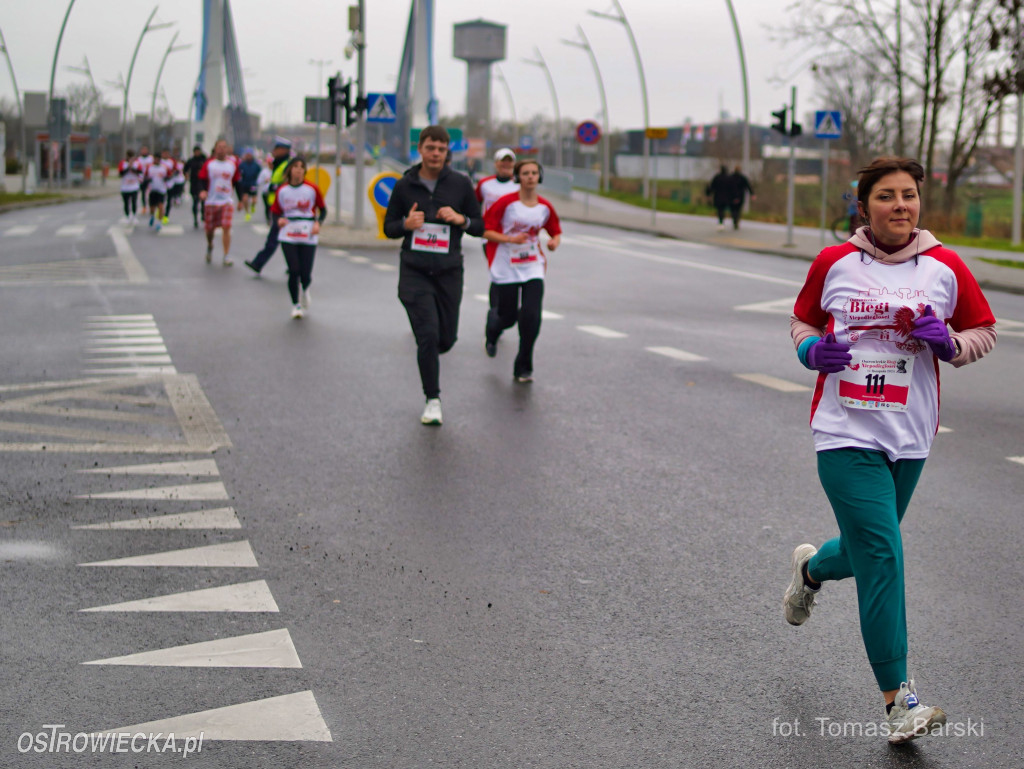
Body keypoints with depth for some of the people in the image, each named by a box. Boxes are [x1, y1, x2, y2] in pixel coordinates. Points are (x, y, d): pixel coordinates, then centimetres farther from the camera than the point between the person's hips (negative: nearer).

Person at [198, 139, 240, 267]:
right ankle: (209, 246, 41)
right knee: (209, 228, 9)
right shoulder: (209, 164, 0)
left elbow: (236, 182, 13)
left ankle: (226, 256, -7)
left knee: (226, 227, -12)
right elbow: (202, 179, 0)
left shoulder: (233, 163, 5)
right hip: (211, 201, 0)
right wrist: (202, 191, -20)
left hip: (227, 201, 0)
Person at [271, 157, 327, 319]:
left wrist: (318, 223, -10)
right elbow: (275, 212, 12)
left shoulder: (312, 189, 0)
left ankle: (305, 290, 34)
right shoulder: (282, 190, 4)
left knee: (306, 274, -4)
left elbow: (323, 209, 8)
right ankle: (295, 304, 12)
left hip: (308, 236, -1)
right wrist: (279, 219, -11)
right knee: (294, 271, -8)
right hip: (288, 236, 1)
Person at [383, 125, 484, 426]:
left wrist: (461, 219, -13)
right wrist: (406, 224, -12)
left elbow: (480, 227, 8)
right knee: (428, 336, -11)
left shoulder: (460, 184, 2)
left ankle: (428, 353, 43)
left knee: (446, 338, 6)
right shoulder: (404, 185, 3)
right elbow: (389, 227, 10)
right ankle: (432, 400, 3)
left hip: (449, 272, 1)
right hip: (414, 272, -1)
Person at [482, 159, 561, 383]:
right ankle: (492, 330, 46)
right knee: (508, 316, 5)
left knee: (531, 317, -12)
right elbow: (485, 230, -8)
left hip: (533, 269, 2)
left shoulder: (545, 207, 2)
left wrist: (554, 242, -6)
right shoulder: (506, 202, -9)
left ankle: (523, 368, 4)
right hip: (506, 269, -2)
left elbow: (556, 231, 17)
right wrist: (510, 239, -21)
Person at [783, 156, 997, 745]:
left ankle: (811, 569, 53)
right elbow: (803, 319, 16)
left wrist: (948, 344, -10)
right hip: (845, 434, -3)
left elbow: (986, 332, 11)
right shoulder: (834, 264, 1)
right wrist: (812, 349, -6)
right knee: (882, 555, -11)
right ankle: (899, 701, -5)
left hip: (909, 437, 3)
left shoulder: (945, 267, 2)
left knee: (869, 552, 15)